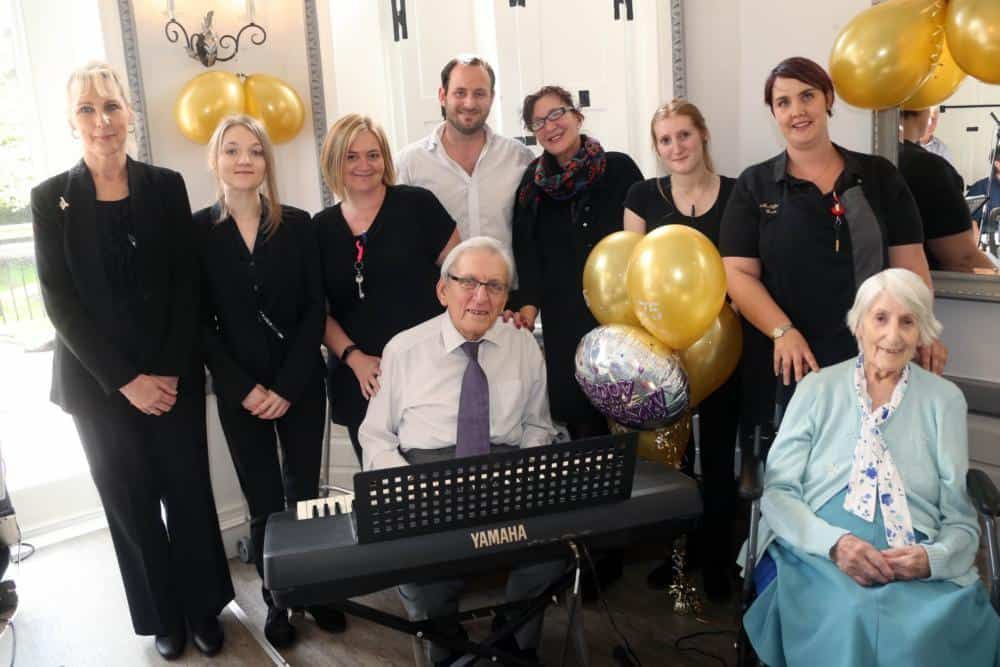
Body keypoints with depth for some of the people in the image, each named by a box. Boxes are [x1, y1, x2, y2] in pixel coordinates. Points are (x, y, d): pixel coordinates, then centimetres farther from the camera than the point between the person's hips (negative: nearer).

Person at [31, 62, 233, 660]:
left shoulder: (166, 186, 1)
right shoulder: (51, 199, -1)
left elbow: (188, 287, -1)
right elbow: (60, 302, -5)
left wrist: (169, 371, -10)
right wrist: (126, 380, -12)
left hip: (174, 374, 1)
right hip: (97, 381, 0)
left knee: (190, 493, 7)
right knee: (131, 502, 10)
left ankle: (203, 606, 27)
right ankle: (164, 616, 28)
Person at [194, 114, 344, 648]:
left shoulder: (297, 225, 1)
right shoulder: (197, 231, -1)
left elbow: (315, 309, -2)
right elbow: (200, 322, -2)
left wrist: (288, 385, -9)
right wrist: (243, 388, -10)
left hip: (301, 385, 1)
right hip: (239, 393, 0)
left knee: (305, 494, 7)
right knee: (264, 504, 5)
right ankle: (277, 603, 22)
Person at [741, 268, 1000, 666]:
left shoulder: (945, 400, 10)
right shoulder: (817, 388, 7)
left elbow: (961, 517, 8)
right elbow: (777, 492, 1)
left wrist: (933, 558, -14)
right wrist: (834, 542, -16)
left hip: (918, 569, 1)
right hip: (818, 556, -1)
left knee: (928, 628, -32)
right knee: (848, 617, -33)